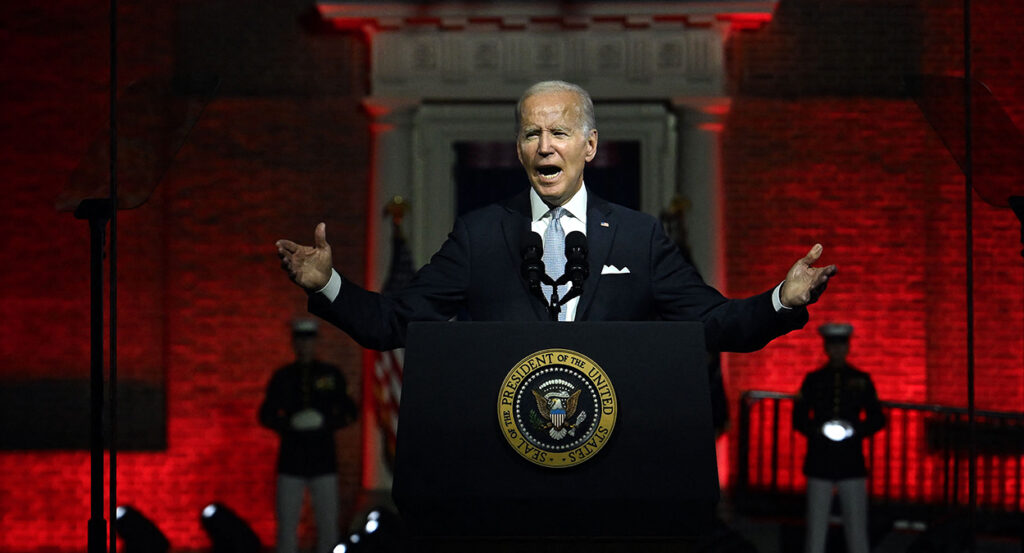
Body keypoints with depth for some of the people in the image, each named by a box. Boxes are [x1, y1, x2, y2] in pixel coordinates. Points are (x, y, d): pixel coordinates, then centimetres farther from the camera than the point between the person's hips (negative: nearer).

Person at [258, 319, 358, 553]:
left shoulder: (331, 375, 6)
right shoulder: (282, 377, 7)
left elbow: (349, 413, 6)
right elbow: (266, 415, 8)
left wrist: (324, 422, -12)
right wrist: (290, 424, -11)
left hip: (323, 462, 0)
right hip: (291, 461, 0)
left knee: (328, 524, -1)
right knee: (286, 524, 0)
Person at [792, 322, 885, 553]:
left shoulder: (861, 380, 7)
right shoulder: (813, 380, 6)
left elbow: (877, 419, 8)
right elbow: (799, 418, 7)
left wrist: (856, 430, -10)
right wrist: (816, 430, -12)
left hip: (851, 462, 0)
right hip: (820, 462, 0)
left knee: (856, 526, 0)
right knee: (816, 526, 0)